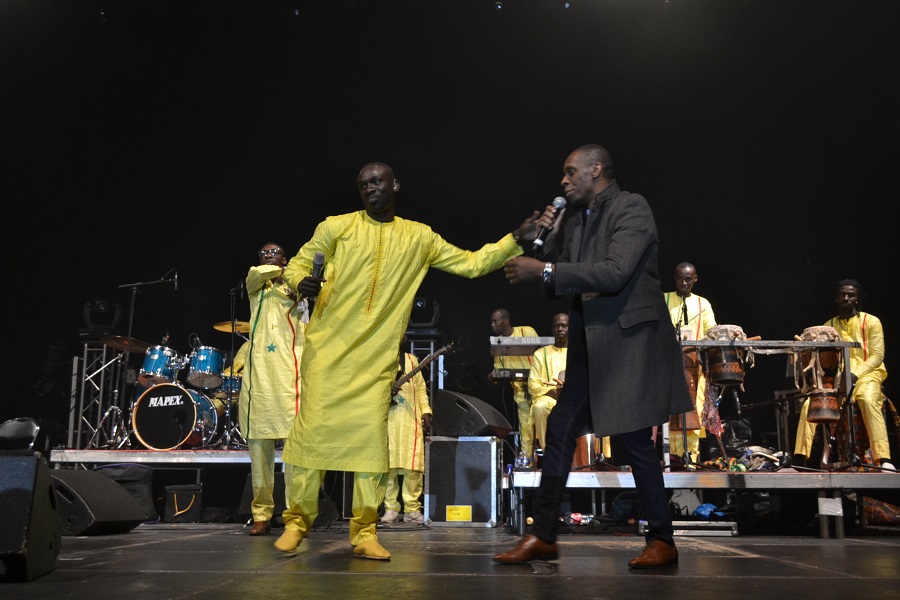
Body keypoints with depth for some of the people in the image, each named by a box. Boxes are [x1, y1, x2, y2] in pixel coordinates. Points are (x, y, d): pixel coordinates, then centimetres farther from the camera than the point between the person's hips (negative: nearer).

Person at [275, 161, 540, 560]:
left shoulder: (420, 238, 11)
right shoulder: (336, 227, 5)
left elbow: (470, 263, 13)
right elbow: (297, 263, 10)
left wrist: (515, 240, 3)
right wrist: (301, 280, -14)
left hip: (377, 358, 1)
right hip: (327, 348, -1)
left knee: (371, 436, -3)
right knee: (313, 430, -2)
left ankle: (364, 532, 8)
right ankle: (296, 522, 13)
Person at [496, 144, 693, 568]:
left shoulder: (632, 208, -9)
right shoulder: (575, 221, 13)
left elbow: (615, 273, -23)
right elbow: (562, 284, 15)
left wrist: (543, 271, -22)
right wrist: (549, 240, 0)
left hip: (630, 339, -8)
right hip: (589, 343, 8)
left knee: (634, 438, -4)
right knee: (560, 431, 6)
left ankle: (662, 541, 12)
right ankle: (543, 536, 14)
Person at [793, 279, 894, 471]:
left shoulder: (871, 322, 3)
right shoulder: (828, 326, 15)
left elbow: (877, 356, -5)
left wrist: (855, 375, -20)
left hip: (866, 373, -3)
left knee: (867, 399, -38)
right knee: (810, 403, -22)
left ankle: (884, 460, -40)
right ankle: (799, 459, -22)